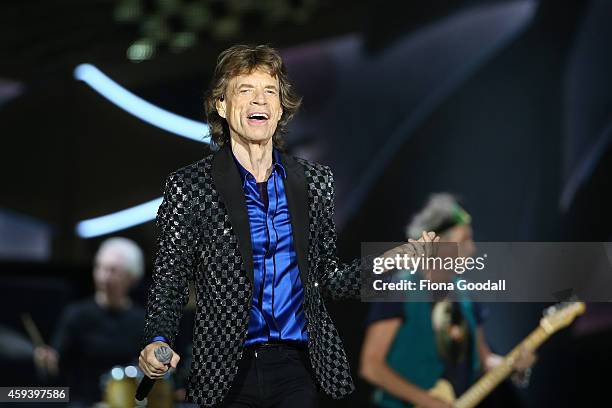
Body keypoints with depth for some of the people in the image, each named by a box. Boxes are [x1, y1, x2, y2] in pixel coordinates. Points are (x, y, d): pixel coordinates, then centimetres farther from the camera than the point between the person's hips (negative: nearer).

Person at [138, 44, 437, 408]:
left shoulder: (316, 181, 8)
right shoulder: (188, 187, -1)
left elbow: (329, 278, 10)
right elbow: (169, 283, 0)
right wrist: (158, 341, -18)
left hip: (300, 368, 2)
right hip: (228, 375, -2)